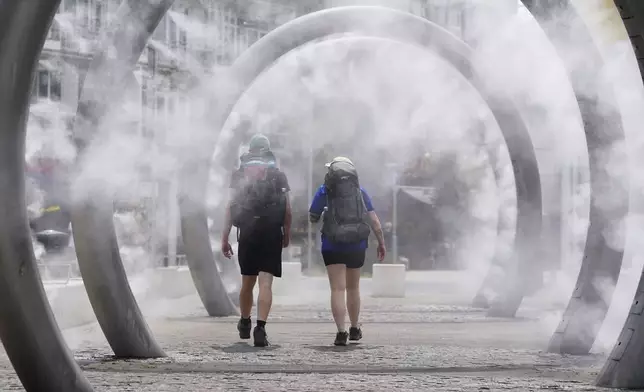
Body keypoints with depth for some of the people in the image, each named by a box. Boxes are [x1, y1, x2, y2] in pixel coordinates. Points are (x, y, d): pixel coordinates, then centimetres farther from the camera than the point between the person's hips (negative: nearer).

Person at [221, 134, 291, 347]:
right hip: (272, 234, -1)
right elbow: (287, 209, 2)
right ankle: (260, 327, -19)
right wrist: (287, 234, 15)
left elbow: (230, 206, -1)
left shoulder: (239, 173, 5)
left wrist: (225, 238, 1)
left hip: (247, 234, 1)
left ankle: (245, 323, 33)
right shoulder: (278, 174, 4)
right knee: (265, 283, -5)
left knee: (247, 282, 16)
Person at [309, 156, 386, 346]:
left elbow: (312, 218, 2)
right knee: (353, 288, 19)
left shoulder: (325, 191, 0)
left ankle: (341, 331, -18)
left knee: (338, 289, -5)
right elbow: (374, 220, 3)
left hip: (333, 246, -3)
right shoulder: (360, 191, 8)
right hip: (357, 246, 3)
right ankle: (355, 329, 31)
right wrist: (381, 243, 9)